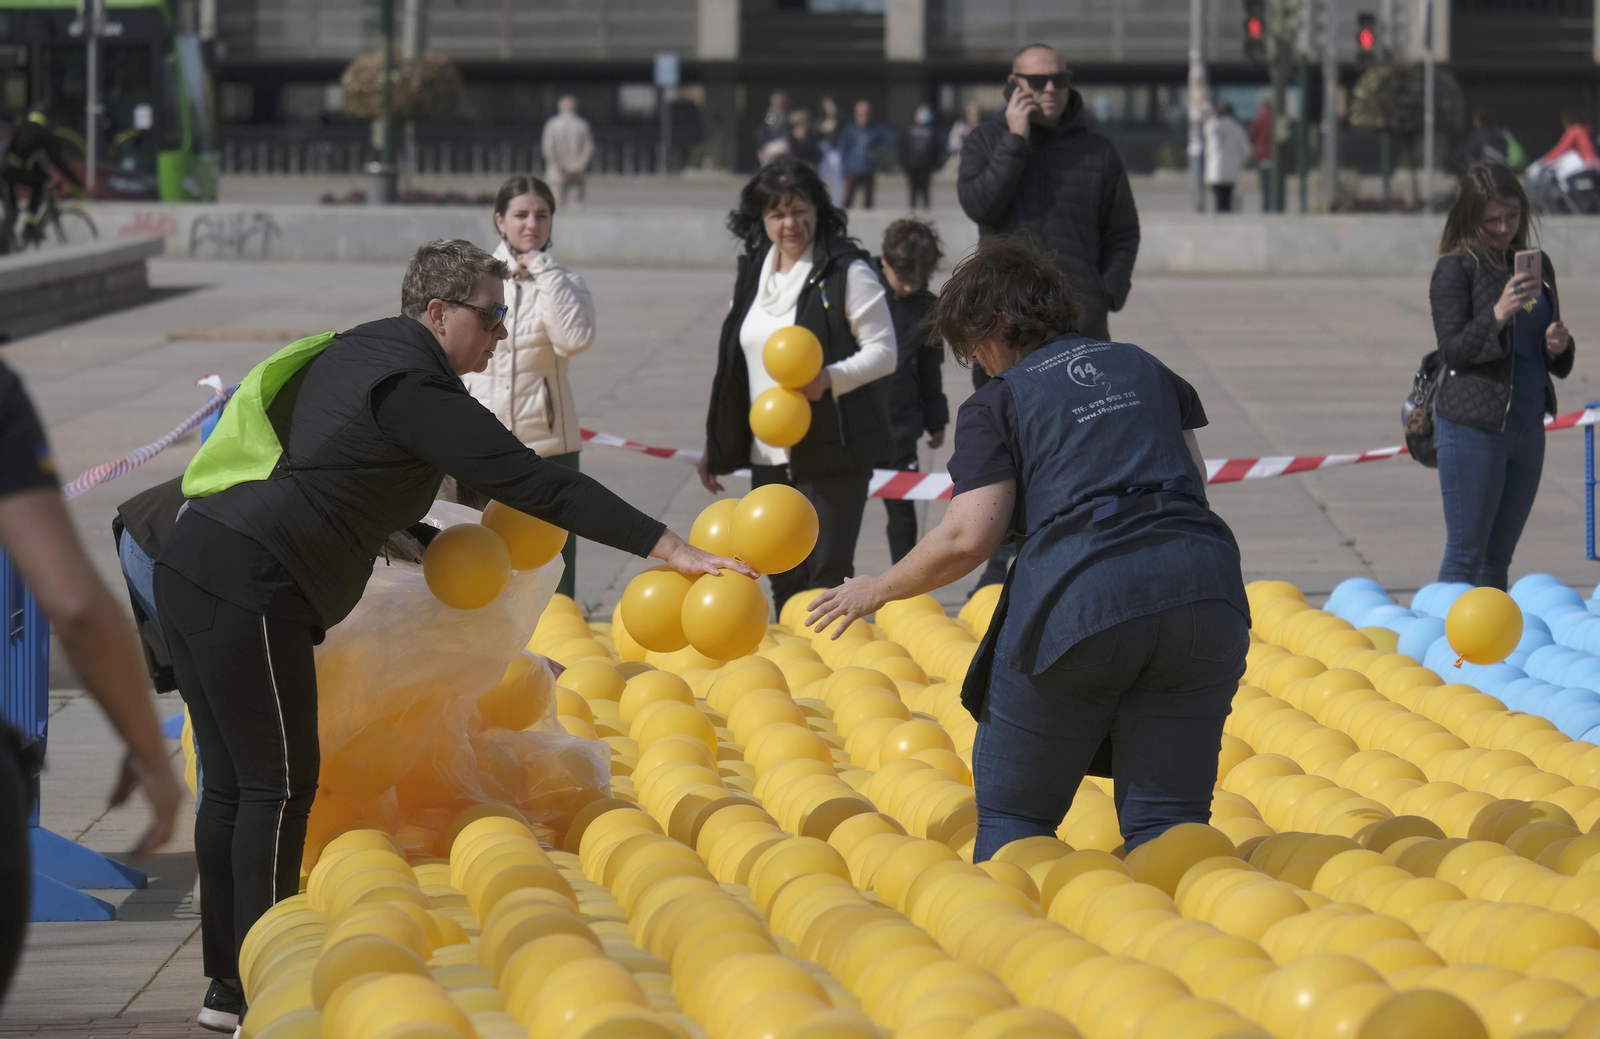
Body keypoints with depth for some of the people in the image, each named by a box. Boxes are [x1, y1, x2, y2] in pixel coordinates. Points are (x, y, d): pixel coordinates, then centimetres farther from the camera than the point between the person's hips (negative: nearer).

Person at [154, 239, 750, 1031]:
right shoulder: (414, 390, -12)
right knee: (279, 785, -2)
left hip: (194, 568, 10)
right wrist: (667, 547, -18)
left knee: (233, 781, 14)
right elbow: (532, 482, -17)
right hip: (250, 591, -10)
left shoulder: (354, 353, 18)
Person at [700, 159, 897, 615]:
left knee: (827, 573, -7)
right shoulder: (753, 273, 13)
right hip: (768, 454, 6)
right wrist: (716, 447, 21)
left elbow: (884, 351, -7)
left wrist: (830, 378, -25)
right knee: (783, 580, 8)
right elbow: (733, 365, 20)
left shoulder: (847, 271, -7)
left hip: (834, 450, -6)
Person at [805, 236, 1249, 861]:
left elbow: (967, 538, -3)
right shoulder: (1143, 368, 22)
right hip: (1204, 585, 4)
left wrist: (877, 591, 11)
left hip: (1080, 598, -4)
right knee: (1167, 822, 6)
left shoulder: (997, 405, 7)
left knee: (1012, 812, 12)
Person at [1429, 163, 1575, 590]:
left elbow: (1554, 360, 21)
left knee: (1498, 559, 10)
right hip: (1472, 426, -6)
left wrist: (1560, 345, -3)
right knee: (1465, 556, -4)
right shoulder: (1455, 268, -5)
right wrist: (1498, 315, -25)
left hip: (1527, 426, 6)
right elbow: (1451, 350, -11)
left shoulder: (1537, 265, 13)